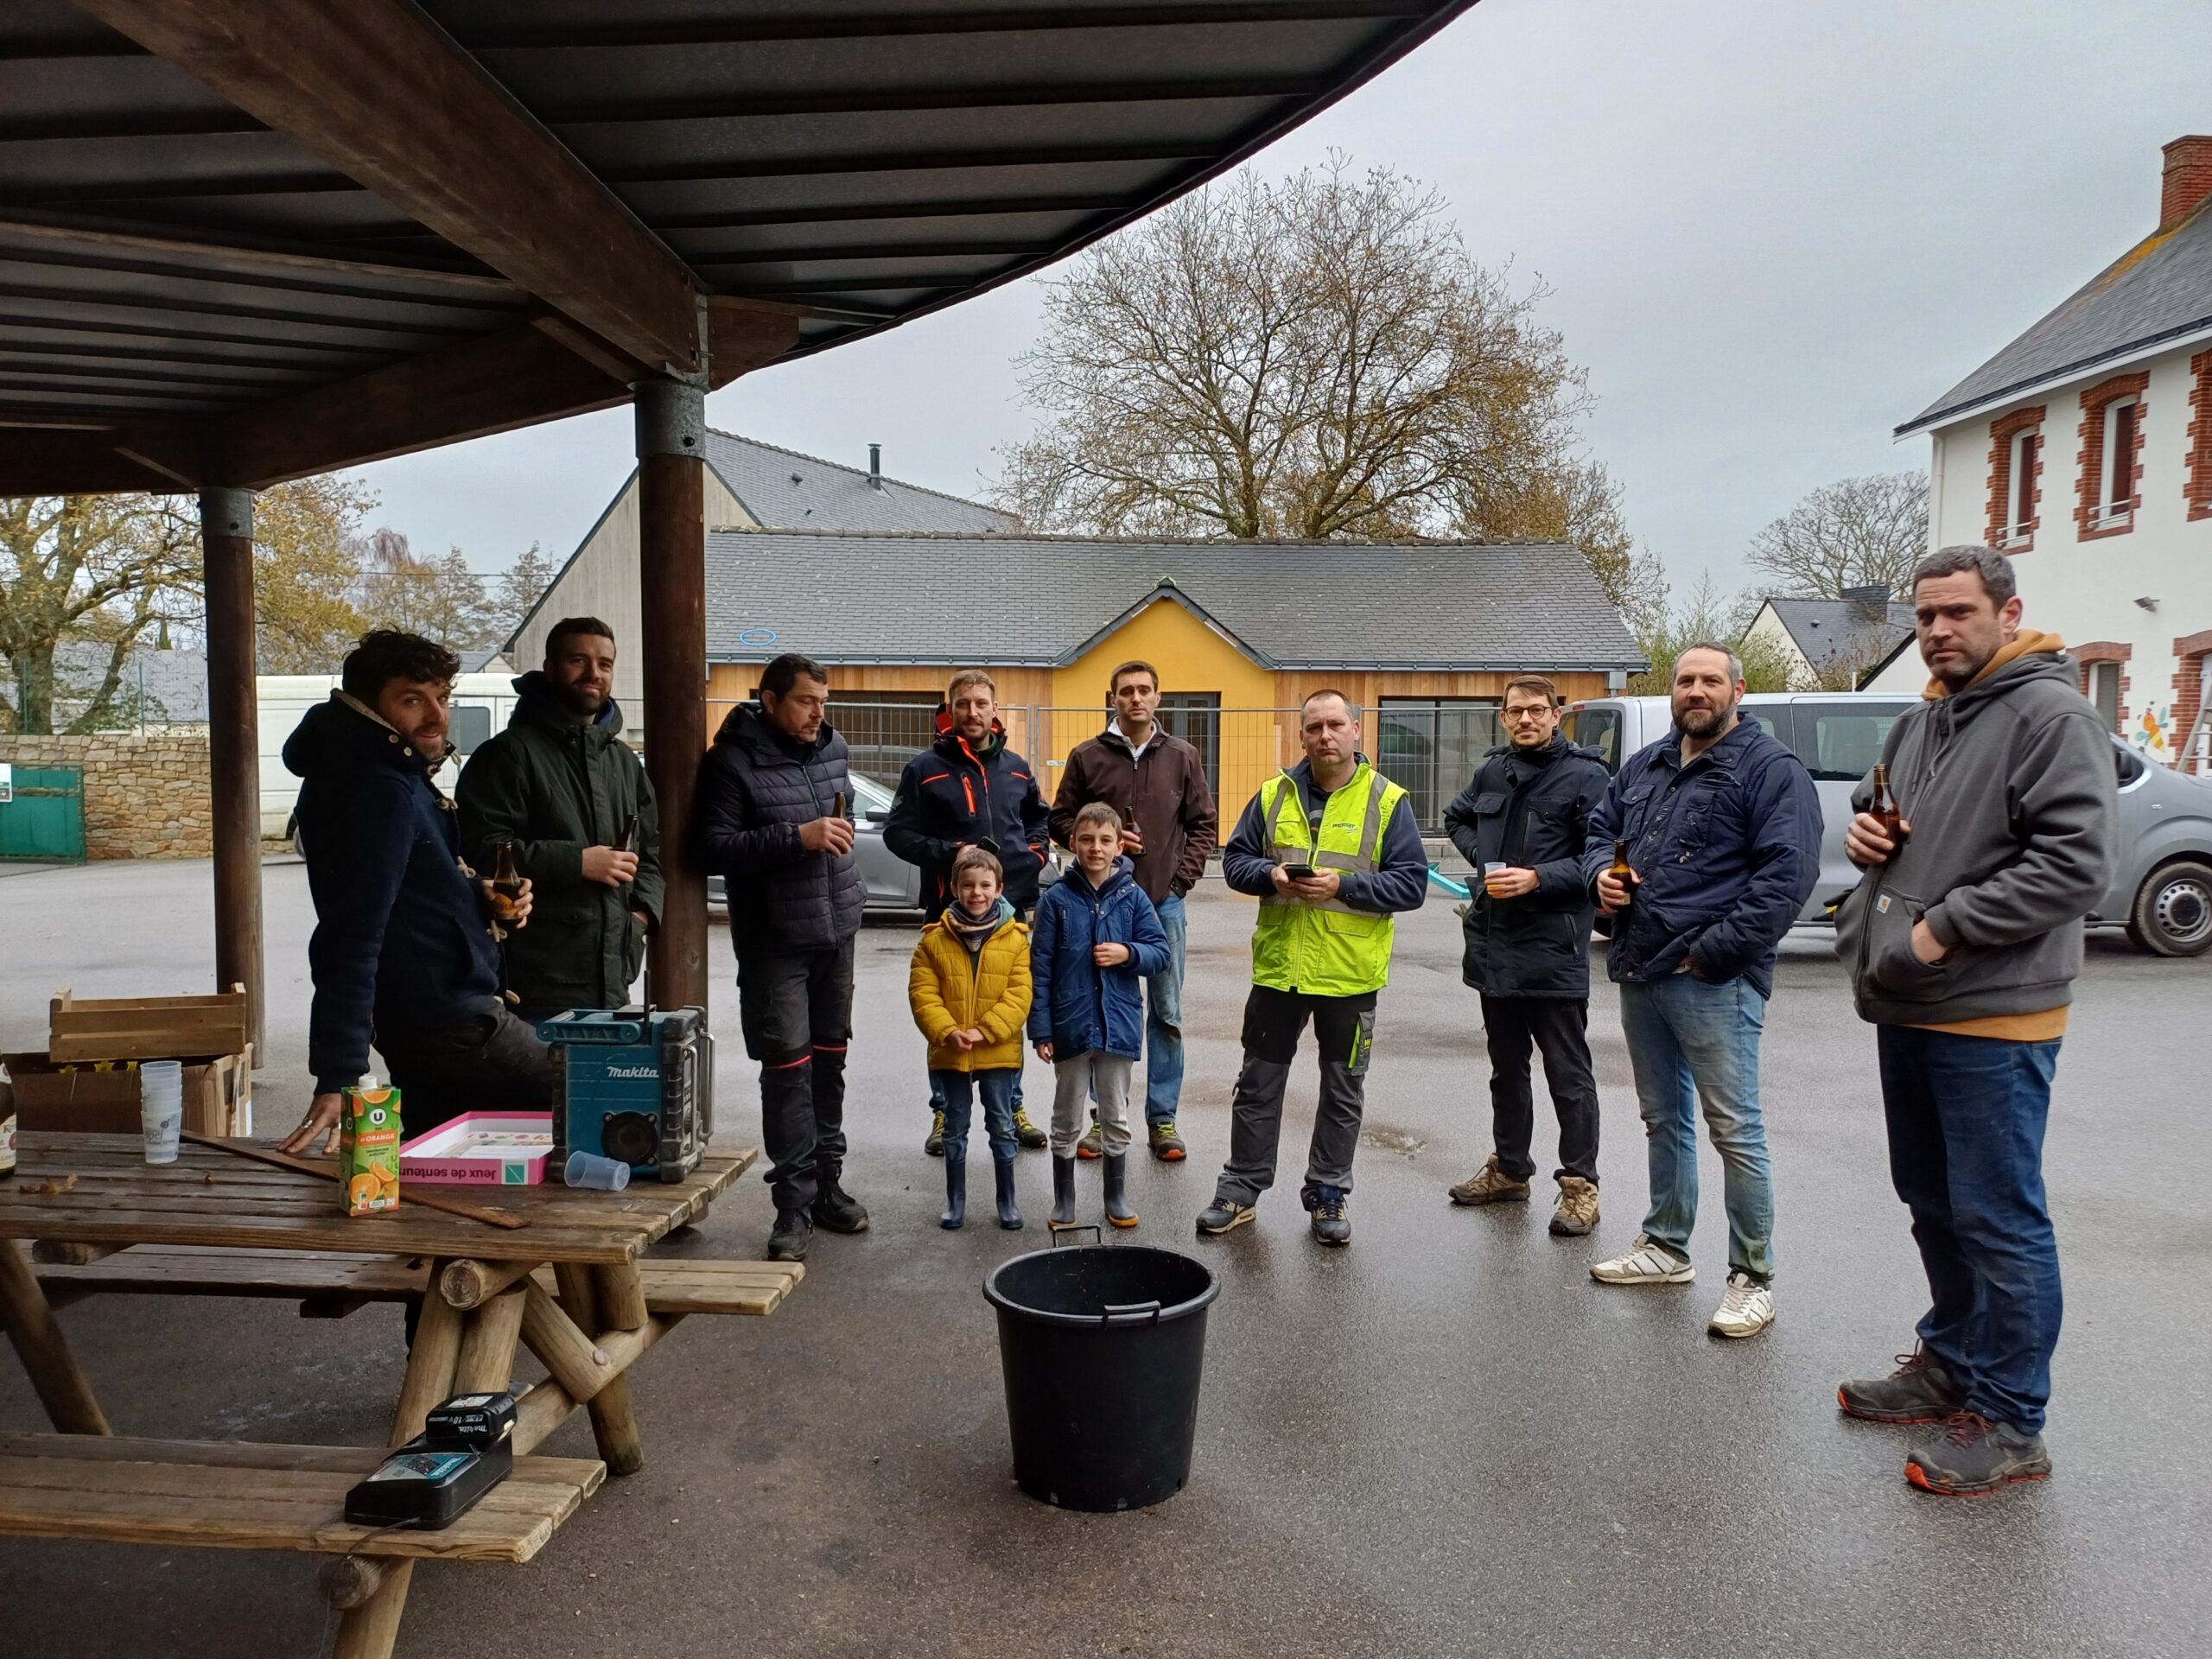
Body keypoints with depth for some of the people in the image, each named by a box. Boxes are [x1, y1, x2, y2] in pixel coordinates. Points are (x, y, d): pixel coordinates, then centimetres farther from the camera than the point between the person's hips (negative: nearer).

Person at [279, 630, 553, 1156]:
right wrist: (337, 1079, -31)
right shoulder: (379, 790, -22)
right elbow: (354, 937, -28)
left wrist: (481, 898, 2)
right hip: (446, 1021, -10)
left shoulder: (397, 776, 10)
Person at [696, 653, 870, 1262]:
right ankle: (795, 1202, 4)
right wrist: (798, 837, -24)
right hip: (775, 942, -6)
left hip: (836, 933, 6)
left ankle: (827, 1183, 25)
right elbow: (714, 846, -18)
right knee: (788, 1068, -5)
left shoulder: (832, 749, 9)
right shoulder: (734, 760, -11)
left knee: (829, 1060, 13)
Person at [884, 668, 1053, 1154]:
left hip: (1012, 904, 4)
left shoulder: (1016, 768, 11)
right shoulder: (925, 768, -2)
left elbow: (1040, 818, 25)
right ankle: (944, 1111, 16)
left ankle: (1011, 1106, 25)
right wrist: (947, 853, -15)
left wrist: (1034, 852, 7)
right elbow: (898, 832, -3)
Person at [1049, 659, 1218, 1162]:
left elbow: (1203, 824, 9)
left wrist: (1183, 877, -2)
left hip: (1164, 902, 1)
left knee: (1167, 1014, 5)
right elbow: (1061, 820, 7)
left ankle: (1162, 1118, 15)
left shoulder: (1183, 757, 5)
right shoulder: (1087, 757, 3)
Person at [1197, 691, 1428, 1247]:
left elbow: (1411, 883, -8)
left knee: (1343, 1091, 10)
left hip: (1351, 972, -2)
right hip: (1278, 966, 2)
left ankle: (1328, 1196, 25)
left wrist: (1343, 886, -20)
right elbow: (1235, 858, 8)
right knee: (1259, 1082, 10)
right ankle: (1241, 1190, 23)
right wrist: (1271, 874, -13)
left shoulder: (1387, 801, -3)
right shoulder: (1274, 795, 5)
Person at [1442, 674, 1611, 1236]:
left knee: (1568, 1074, 2)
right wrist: (1482, 856, 10)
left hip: (1553, 950, -7)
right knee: (1506, 1067, 18)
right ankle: (1509, 1170, 31)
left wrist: (1537, 878, -21)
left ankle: (1580, 1185, 11)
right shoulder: (1493, 771, 10)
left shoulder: (1585, 776, -9)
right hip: (1493, 945, 7)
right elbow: (1457, 818, 27)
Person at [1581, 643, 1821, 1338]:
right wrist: (1601, 871, 1)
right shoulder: (1645, 767, 15)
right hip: (1639, 974, 7)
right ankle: (1665, 1247, 32)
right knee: (1663, 1119, 18)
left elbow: (1788, 872, -15)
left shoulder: (1771, 769, -7)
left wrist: (1714, 951, -18)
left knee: (1735, 1132, -3)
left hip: (1713, 981, -7)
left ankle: (1753, 1279, 9)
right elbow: (1600, 830, 25)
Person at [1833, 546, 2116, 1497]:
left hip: (1992, 1021, -8)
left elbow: (2076, 863, -20)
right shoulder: (1920, 721, 14)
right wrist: (1863, 832, 4)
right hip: (1907, 1011, 9)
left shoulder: (2050, 715, -12)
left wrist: (1945, 929, -19)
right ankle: (1951, 1365, 36)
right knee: (1933, 1204, 20)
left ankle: (2009, 1423, 13)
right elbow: (1876, 812, 27)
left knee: (1998, 1220, 0)